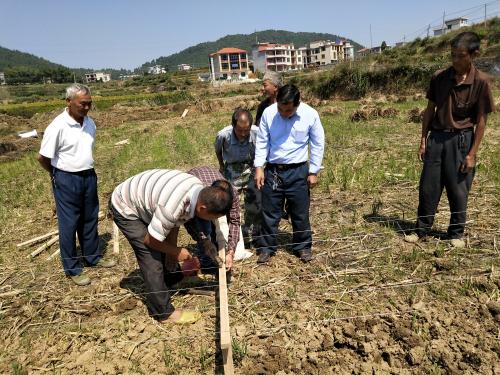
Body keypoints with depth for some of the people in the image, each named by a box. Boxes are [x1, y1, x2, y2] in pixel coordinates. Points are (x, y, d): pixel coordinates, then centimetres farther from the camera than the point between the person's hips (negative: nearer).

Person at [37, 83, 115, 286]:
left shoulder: (90, 123, 2)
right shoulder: (57, 127, -18)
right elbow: (42, 157, -11)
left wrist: (86, 170, 14)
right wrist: (58, 175, 3)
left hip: (89, 176, 6)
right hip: (66, 180, -6)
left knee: (90, 219, 18)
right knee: (69, 224, 5)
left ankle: (92, 256, 35)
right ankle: (72, 269, 18)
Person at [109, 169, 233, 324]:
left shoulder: (199, 189, -17)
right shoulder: (171, 207, -42)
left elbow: (176, 222, -1)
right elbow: (150, 240, -24)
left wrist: (172, 250, 2)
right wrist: (176, 251, -10)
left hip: (140, 198, 8)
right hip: (125, 209, -8)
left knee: (166, 247, 19)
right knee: (151, 258, -10)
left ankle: (172, 275, 47)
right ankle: (164, 312, 3)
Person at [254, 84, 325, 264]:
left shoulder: (310, 115, -11)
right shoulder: (268, 113, -9)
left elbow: (318, 145, -2)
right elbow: (262, 142, 0)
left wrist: (313, 172, -2)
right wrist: (259, 167, -5)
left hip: (298, 171, -1)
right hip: (272, 170, 1)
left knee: (300, 212, 10)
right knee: (270, 212, 9)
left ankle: (303, 247, 29)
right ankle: (267, 247, 25)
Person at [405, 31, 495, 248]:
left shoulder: (480, 81, -8)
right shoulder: (439, 77, 0)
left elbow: (481, 120, -6)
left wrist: (472, 153, -9)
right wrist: (423, 140, 5)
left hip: (461, 140, -2)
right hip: (436, 137, 3)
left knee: (458, 191, 7)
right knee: (428, 187, 6)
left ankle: (456, 233, 24)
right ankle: (422, 230, 20)